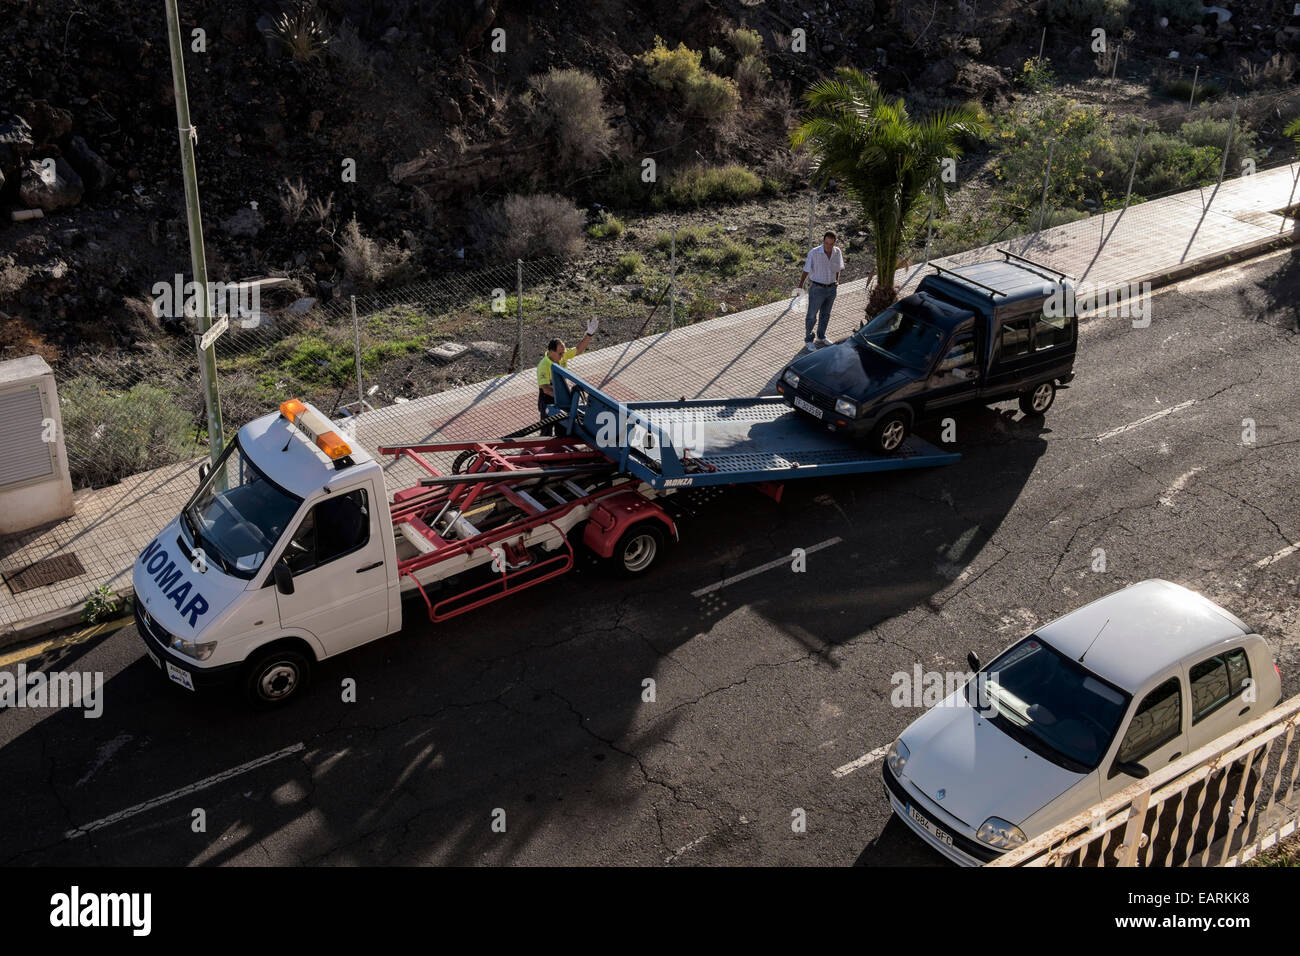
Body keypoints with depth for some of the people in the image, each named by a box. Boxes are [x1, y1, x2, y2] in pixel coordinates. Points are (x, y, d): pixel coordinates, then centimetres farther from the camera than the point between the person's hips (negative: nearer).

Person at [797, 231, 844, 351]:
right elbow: (806, 270, -13)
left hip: (831, 289, 5)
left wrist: (837, 280, 1)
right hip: (817, 289, -5)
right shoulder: (814, 253, -19)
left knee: (825, 315, 19)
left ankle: (821, 337, 37)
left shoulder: (837, 253, -4)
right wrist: (800, 287, -14)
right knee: (811, 315, 5)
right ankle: (808, 340, 19)